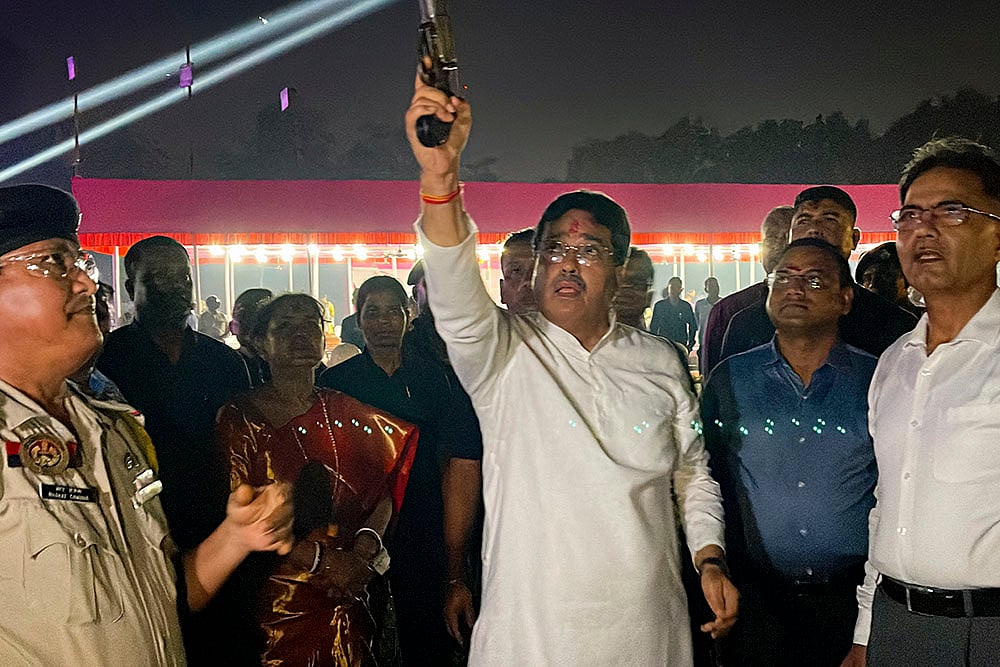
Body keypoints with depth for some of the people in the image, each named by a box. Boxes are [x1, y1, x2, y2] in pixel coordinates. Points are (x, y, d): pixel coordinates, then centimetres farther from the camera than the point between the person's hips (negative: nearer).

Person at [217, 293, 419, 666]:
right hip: (277, 604, -3)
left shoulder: (345, 412, 7)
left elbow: (383, 490, 1)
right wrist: (320, 559, -16)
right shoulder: (239, 418, -5)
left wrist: (365, 546, -17)